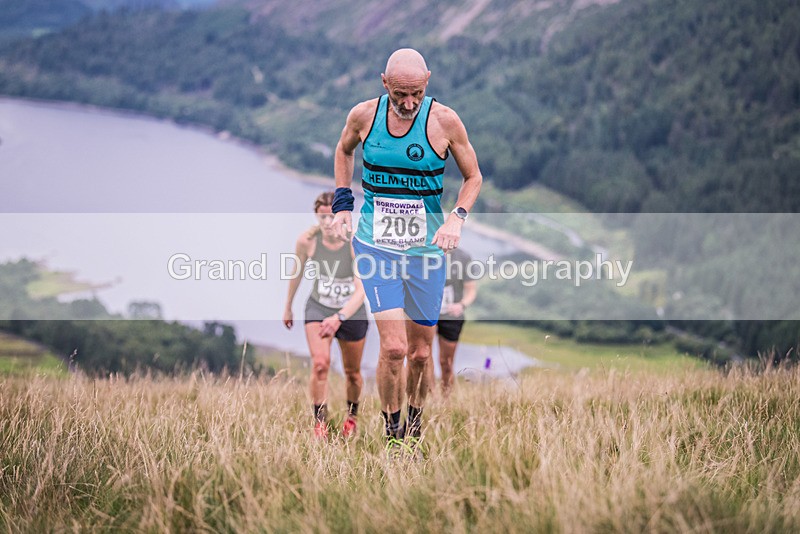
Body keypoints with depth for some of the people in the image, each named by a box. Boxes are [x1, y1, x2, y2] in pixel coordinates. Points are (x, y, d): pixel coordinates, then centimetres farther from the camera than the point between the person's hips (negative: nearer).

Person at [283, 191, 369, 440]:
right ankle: (320, 422, -12)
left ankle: (352, 415, 43)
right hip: (318, 308, 1)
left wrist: (339, 317, -41)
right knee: (320, 364, -22)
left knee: (352, 373, 15)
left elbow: (361, 290, -29)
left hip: (352, 312, 0)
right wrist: (288, 307, 14)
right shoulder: (307, 241, -17)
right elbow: (297, 273, 3)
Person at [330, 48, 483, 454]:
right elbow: (344, 150, 19)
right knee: (393, 347, -15)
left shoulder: (444, 121, -8)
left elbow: (473, 177, 5)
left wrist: (457, 217, -12)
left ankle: (414, 429, 33)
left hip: (426, 248, 1)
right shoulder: (364, 115, -4)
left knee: (420, 353, 8)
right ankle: (392, 436, 2)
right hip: (374, 245, -1)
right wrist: (343, 203, 10)